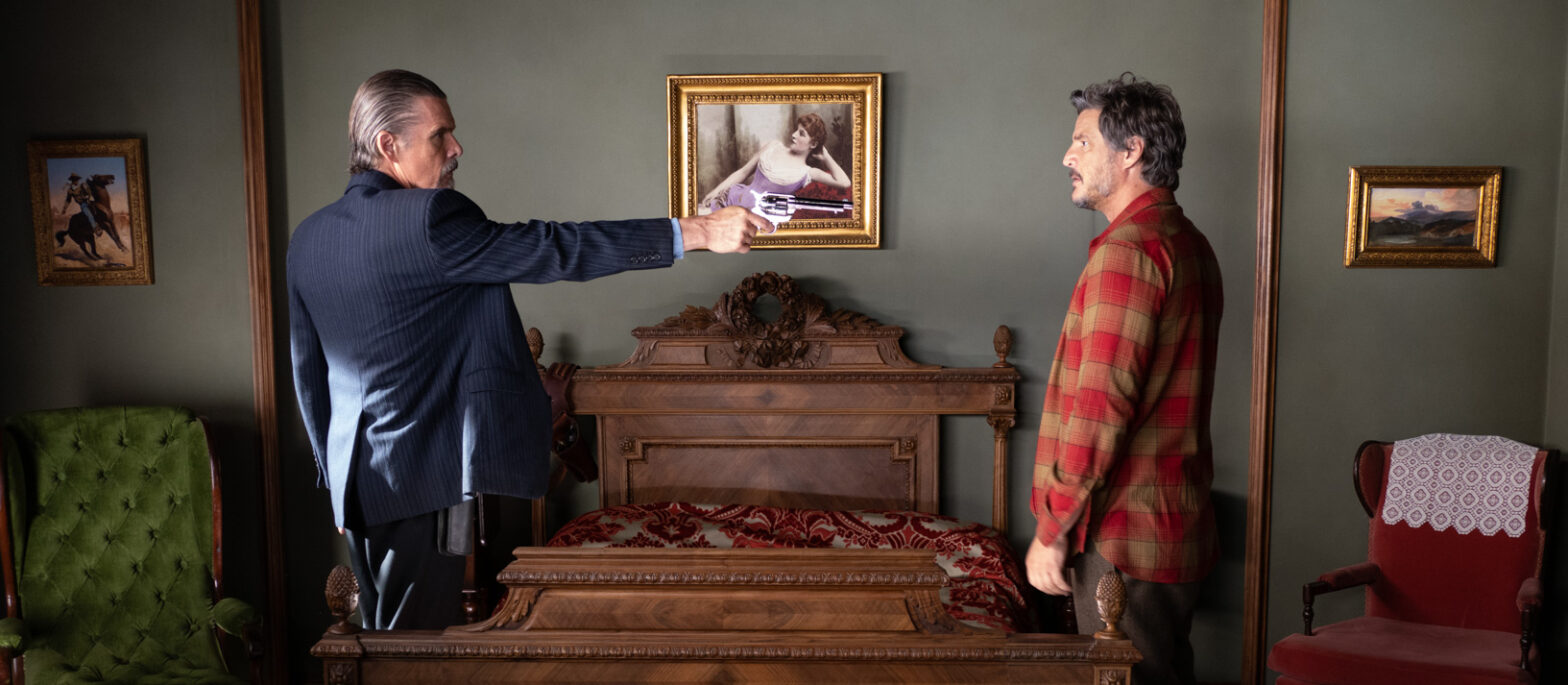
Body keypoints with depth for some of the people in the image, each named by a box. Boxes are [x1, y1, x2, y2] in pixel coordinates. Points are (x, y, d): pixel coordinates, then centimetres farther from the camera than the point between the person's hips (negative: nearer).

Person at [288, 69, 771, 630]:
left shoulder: (309, 238, 7)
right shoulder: (426, 220, -19)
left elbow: (309, 374, 13)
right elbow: (557, 250, -22)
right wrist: (698, 232, -19)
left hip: (355, 483, 9)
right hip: (420, 481, -9)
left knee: (382, 628, 19)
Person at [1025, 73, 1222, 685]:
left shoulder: (1127, 250, -18)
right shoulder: (1190, 245, 13)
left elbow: (1099, 409, -24)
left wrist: (1051, 531, -17)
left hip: (1123, 534, -10)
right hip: (1181, 522, 10)